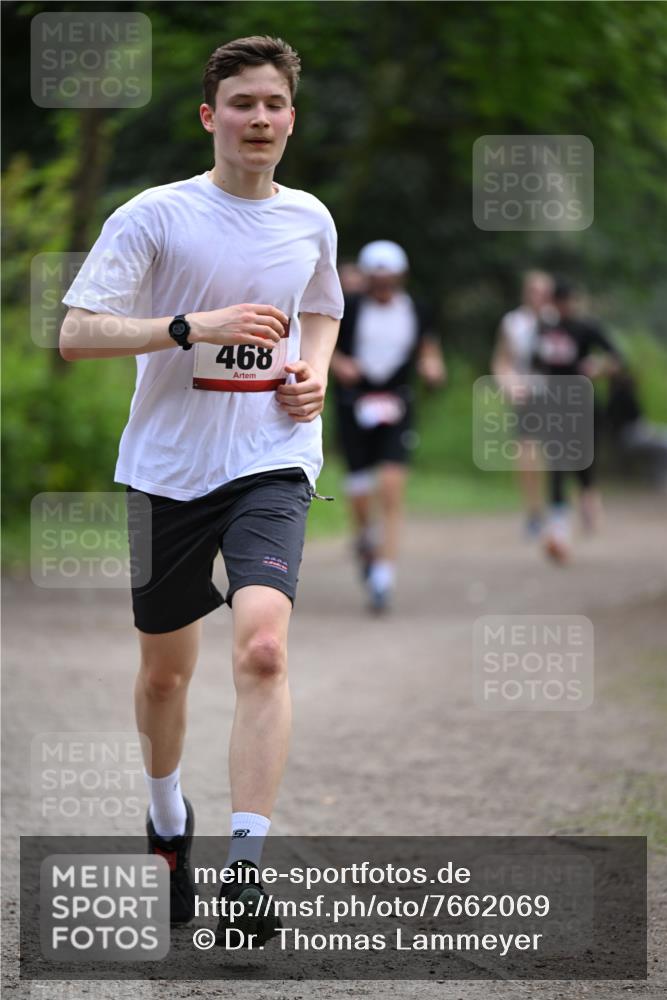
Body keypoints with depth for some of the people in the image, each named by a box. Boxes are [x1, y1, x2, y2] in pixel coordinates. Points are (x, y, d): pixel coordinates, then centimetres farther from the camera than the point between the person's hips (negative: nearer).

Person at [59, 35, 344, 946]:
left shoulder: (310, 220, 6)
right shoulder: (154, 216, -7)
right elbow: (76, 333, -12)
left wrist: (315, 372, 4)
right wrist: (195, 327, -22)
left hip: (271, 462, 1)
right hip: (166, 468, -1)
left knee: (262, 646, -21)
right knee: (165, 666, 13)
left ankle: (244, 870, -22)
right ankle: (169, 826, 41)